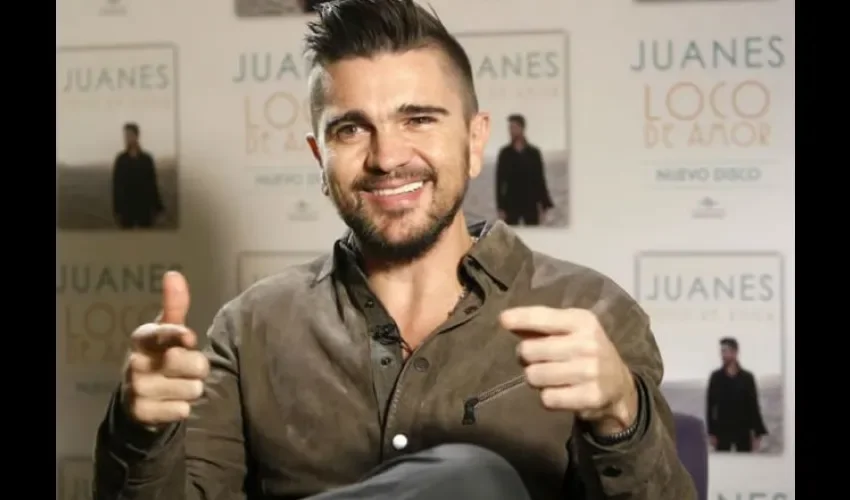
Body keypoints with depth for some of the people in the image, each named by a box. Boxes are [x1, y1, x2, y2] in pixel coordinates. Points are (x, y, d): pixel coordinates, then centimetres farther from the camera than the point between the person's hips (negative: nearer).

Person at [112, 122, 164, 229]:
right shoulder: (121, 159, 1)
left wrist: (157, 208, -2)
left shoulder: (146, 158, 0)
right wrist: (116, 210, -4)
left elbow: (152, 183, 1)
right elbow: (116, 185, 1)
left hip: (144, 204, 0)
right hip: (126, 205, 0)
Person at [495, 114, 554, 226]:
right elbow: (499, 181, 0)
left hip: (531, 204, 1)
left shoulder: (534, 153, 3)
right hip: (511, 204, -1)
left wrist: (545, 206, -1)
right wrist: (500, 207, -6)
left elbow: (540, 180, 4)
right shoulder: (505, 153, 1)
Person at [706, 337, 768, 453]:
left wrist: (758, 433, -3)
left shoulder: (747, 377, 1)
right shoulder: (716, 377, 1)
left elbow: (753, 406, 1)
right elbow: (710, 406, 0)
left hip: (743, 429, 0)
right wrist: (711, 432, -5)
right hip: (722, 429, 0)